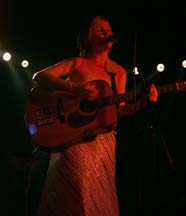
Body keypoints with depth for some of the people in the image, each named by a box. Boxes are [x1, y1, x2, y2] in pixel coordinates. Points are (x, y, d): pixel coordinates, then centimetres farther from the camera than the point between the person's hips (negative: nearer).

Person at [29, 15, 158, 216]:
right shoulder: (76, 63, 4)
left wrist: (143, 102, -5)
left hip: (103, 138, 3)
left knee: (98, 197, 3)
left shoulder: (119, 72, 12)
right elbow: (39, 77, -5)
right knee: (74, 194, -11)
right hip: (71, 137, -3)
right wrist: (73, 88, -19)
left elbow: (117, 109, 12)